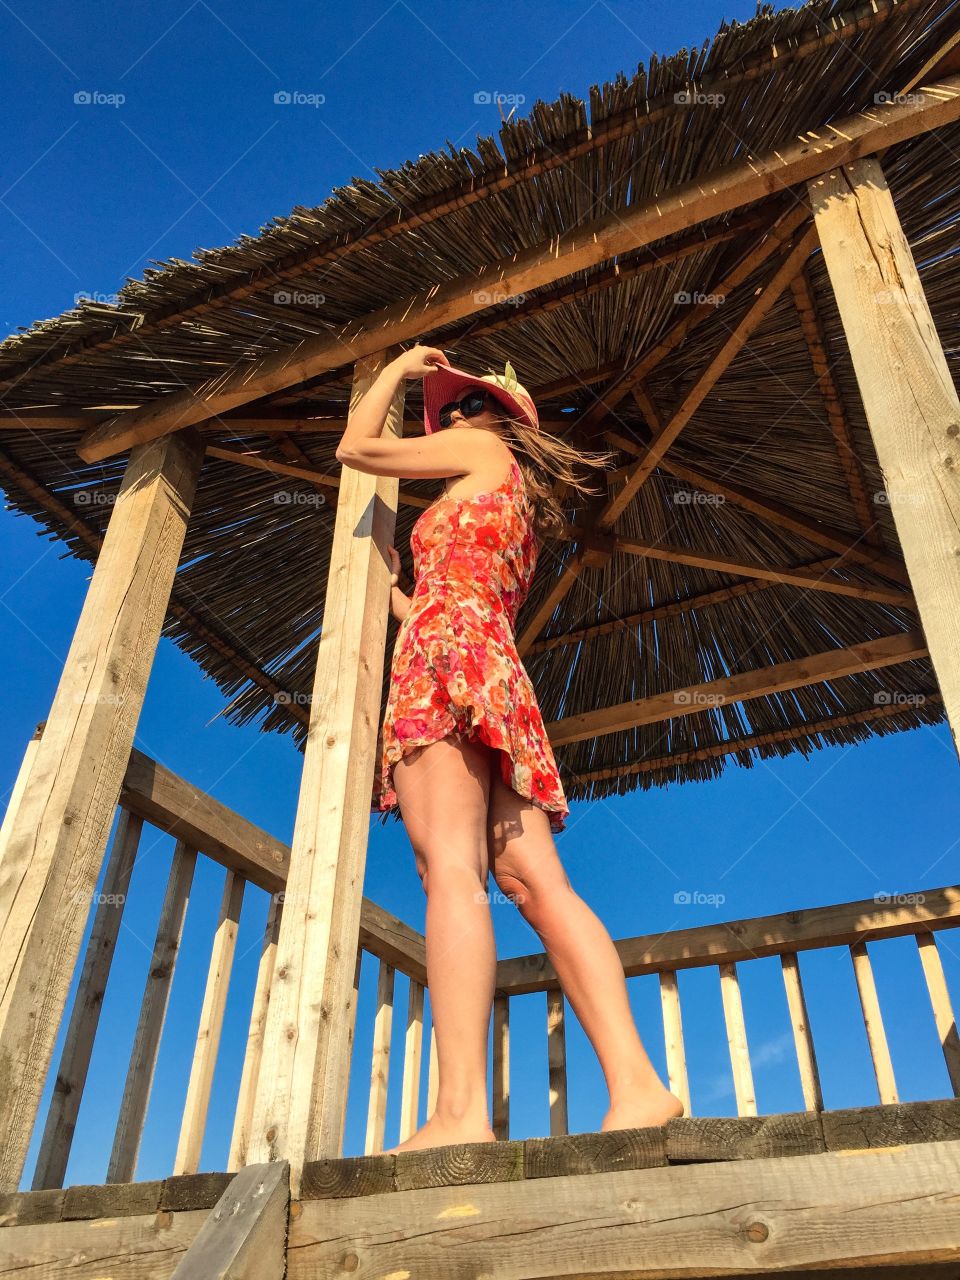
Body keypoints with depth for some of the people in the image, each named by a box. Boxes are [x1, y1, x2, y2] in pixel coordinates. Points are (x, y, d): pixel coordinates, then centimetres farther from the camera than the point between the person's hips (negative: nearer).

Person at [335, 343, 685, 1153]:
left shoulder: (483, 448, 15)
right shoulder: (518, 510, 35)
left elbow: (356, 447, 19)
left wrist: (399, 369, 34)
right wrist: (394, 592, 51)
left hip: (448, 660, -8)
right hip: (491, 673, 8)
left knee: (451, 870, -23)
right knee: (535, 882, -8)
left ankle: (462, 1112, -33)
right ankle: (636, 1085, -18)